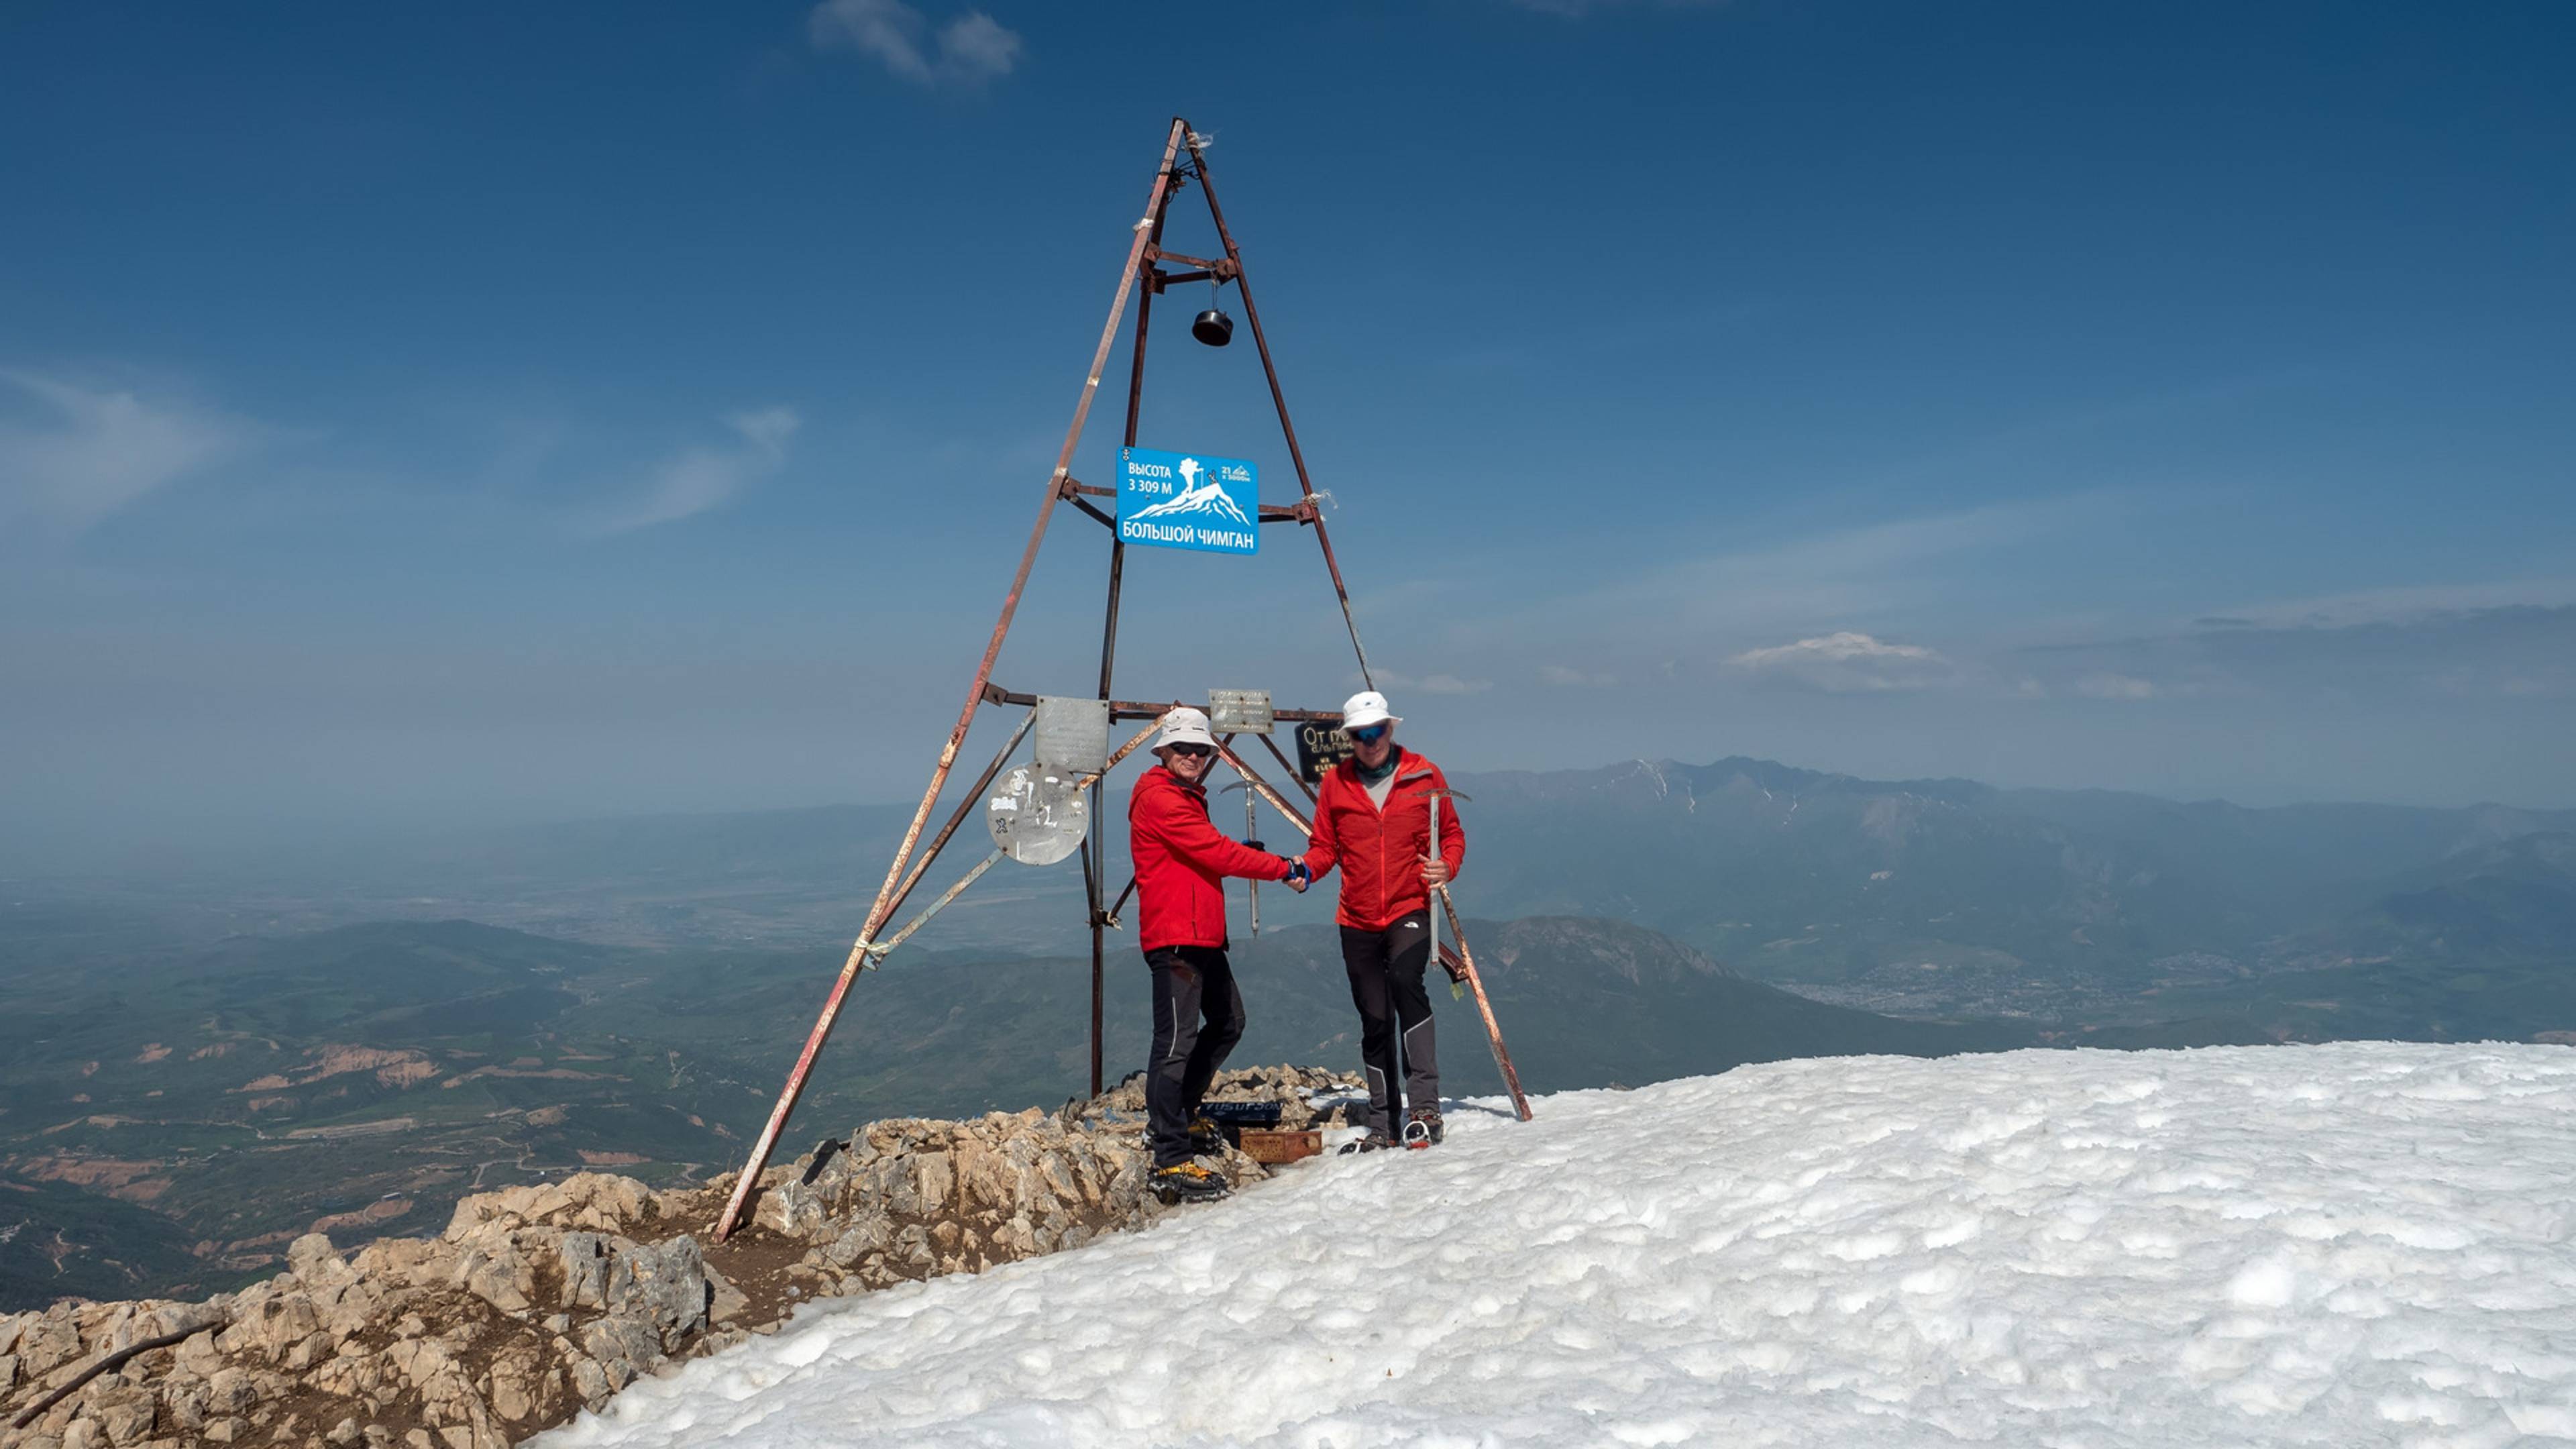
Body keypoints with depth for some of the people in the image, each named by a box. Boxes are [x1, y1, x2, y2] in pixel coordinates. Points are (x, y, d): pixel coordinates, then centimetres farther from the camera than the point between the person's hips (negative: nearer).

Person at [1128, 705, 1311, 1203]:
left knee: (1228, 1022, 21)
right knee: (1177, 1040, -12)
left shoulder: (1187, 799, 21)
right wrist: (1283, 868, -13)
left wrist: (1256, 858, 0)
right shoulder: (1159, 798, -12)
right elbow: (1217, 854, -18)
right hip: (1175, 936, -11)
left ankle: (1172, 1117, 31)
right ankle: (1170, 1163, -12)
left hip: (1204, 934, 11)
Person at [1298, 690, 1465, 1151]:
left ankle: (1425, 1106, -25)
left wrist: (1447, 865, -13)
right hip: (1357, 919, 3)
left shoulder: (1424, 776, 1)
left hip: (1409, 909, -3)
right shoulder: (1335, 783, 5)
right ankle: (1383, 1125, 18)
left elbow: (1452, 834, 8)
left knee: (1405, 983, -28)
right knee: (1374, 1021, 8)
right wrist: (1306, 869, -12)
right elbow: (1325, 847, 9)